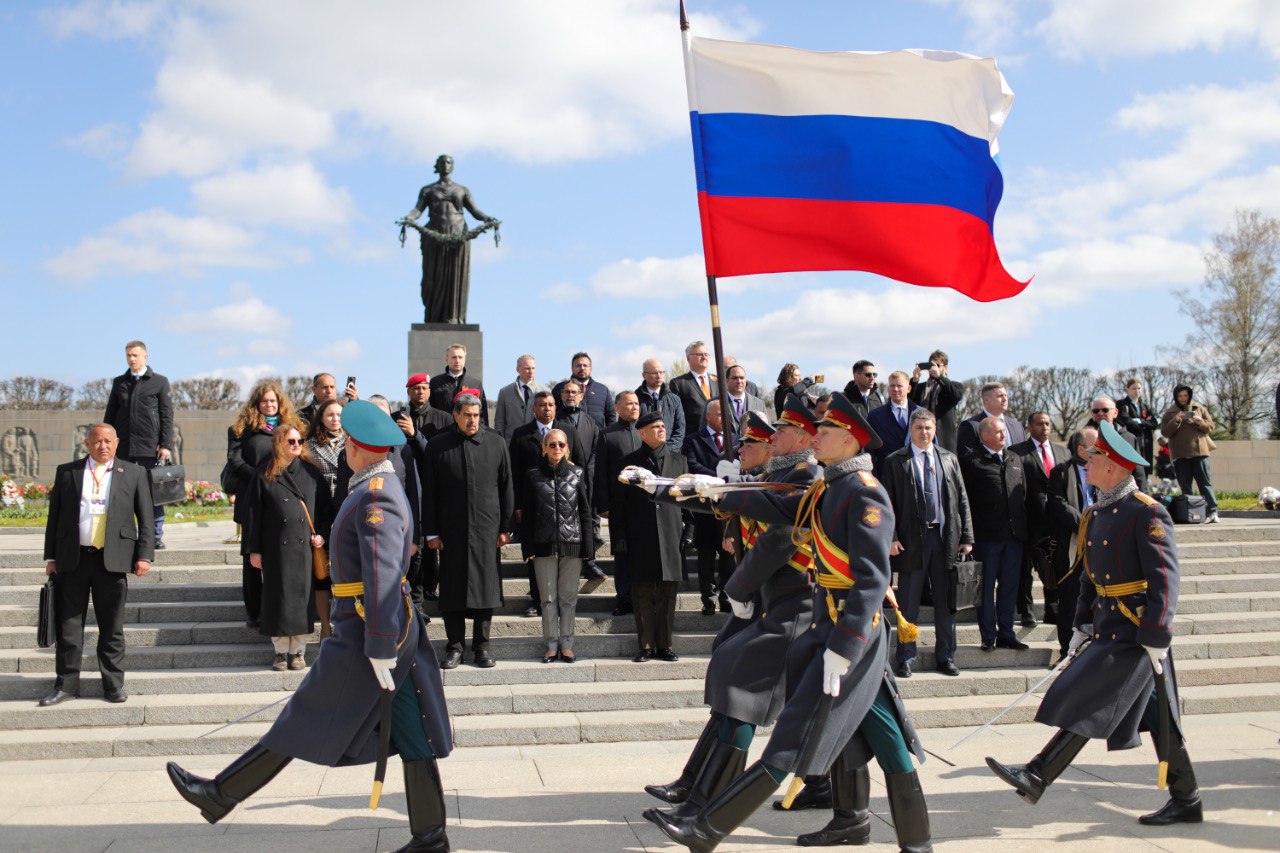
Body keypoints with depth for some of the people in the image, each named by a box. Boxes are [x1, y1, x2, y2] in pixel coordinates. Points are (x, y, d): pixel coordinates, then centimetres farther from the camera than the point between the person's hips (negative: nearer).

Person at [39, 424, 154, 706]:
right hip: (72, 559, 1)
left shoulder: (134, 473, 7)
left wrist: (144, 555, -3)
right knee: (68, 626, 5)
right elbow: (54, 516, 12)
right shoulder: (66, 472, 11)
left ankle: (113, 684, 14)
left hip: (113, 560, -1)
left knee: (112, 627, 5)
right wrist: (51, 557, 6)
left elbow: (145, 518, 6)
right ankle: (66, 684, 14)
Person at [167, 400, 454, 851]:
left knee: (305, 721, 2)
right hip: (399, 630, 10)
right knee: (411, 733, 9)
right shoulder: (381, 490, 15)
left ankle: (222, 795, 15)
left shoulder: (375, 497, -18)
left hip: (368, 633, -10)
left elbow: (382, 579, -24)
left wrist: (379, 650, -24)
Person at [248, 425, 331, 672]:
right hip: (276, 547, -1)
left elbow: (325, 508, 12)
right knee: (278, 597, 0)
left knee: (302, 596, 1)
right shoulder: (265, 476, 4)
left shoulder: (311, 473, 8)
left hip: (305, 546, 1)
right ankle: (281, 652, 10)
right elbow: (256, 515, 4)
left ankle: (298, 652, 10)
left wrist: (322, 535, -2)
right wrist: (254, 549, 0)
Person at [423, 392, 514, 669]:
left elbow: (506, 488, 7)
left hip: (486, 529, 0)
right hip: (451, 530, 0)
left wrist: (506, 527, 4)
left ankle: (481, 646, 14)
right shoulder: (438, 446, 3)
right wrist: (431, 532, -1)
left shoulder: (496, 443, 5)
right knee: (452, 588, 3)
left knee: (485, 586, 2)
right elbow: (429, 492, 4)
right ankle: (454, 647, 13)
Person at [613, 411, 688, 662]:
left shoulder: (678, 460, 12)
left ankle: (665, 645, 11)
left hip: (670, 536, 1)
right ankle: (646, 646, 9)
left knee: (667, 594, 3)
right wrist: (619, 536, -1)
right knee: (642, 594, 1)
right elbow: (618, 504, 6)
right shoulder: (628, 463, 6)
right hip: (640, 540, -1)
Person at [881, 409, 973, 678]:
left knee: (946, 602, 8)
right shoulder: (894, 461, 2)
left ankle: (945, 656, 19)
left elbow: (962, 500, 11)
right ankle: (905, 658, 12)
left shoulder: (949, 459, 12)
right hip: (911, 539, -3)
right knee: (909, 604, 3)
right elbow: (888, 504, -2)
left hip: (946, 537, 3)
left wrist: (967, 537, 5)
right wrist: (891, 538, -11)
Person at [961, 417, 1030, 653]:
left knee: (1010, 585, 10)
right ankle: (988, 635, 8)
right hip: (986, 534, -6)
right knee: (986, 586, 1)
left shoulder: (1015, 460, 17)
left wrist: (1023, 526, 13)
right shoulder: (971, 462, -3)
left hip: (1014, 533, 6)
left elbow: (1023, 494, 20)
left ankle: (1006, 633, 18)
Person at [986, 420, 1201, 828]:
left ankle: (1036, 778, -9)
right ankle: (1186, 801, 21)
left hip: (1135, 633, -9)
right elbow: (1092, 576, 19)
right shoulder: (1097, 513, 12)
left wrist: (1156, 638, -20)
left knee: (1090, 703, -9)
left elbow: (1165, 580, -18)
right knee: (1157, 717, 13)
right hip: (1109, 626, 9)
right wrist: (1083, 623, 17)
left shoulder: (1148, 513, -14)